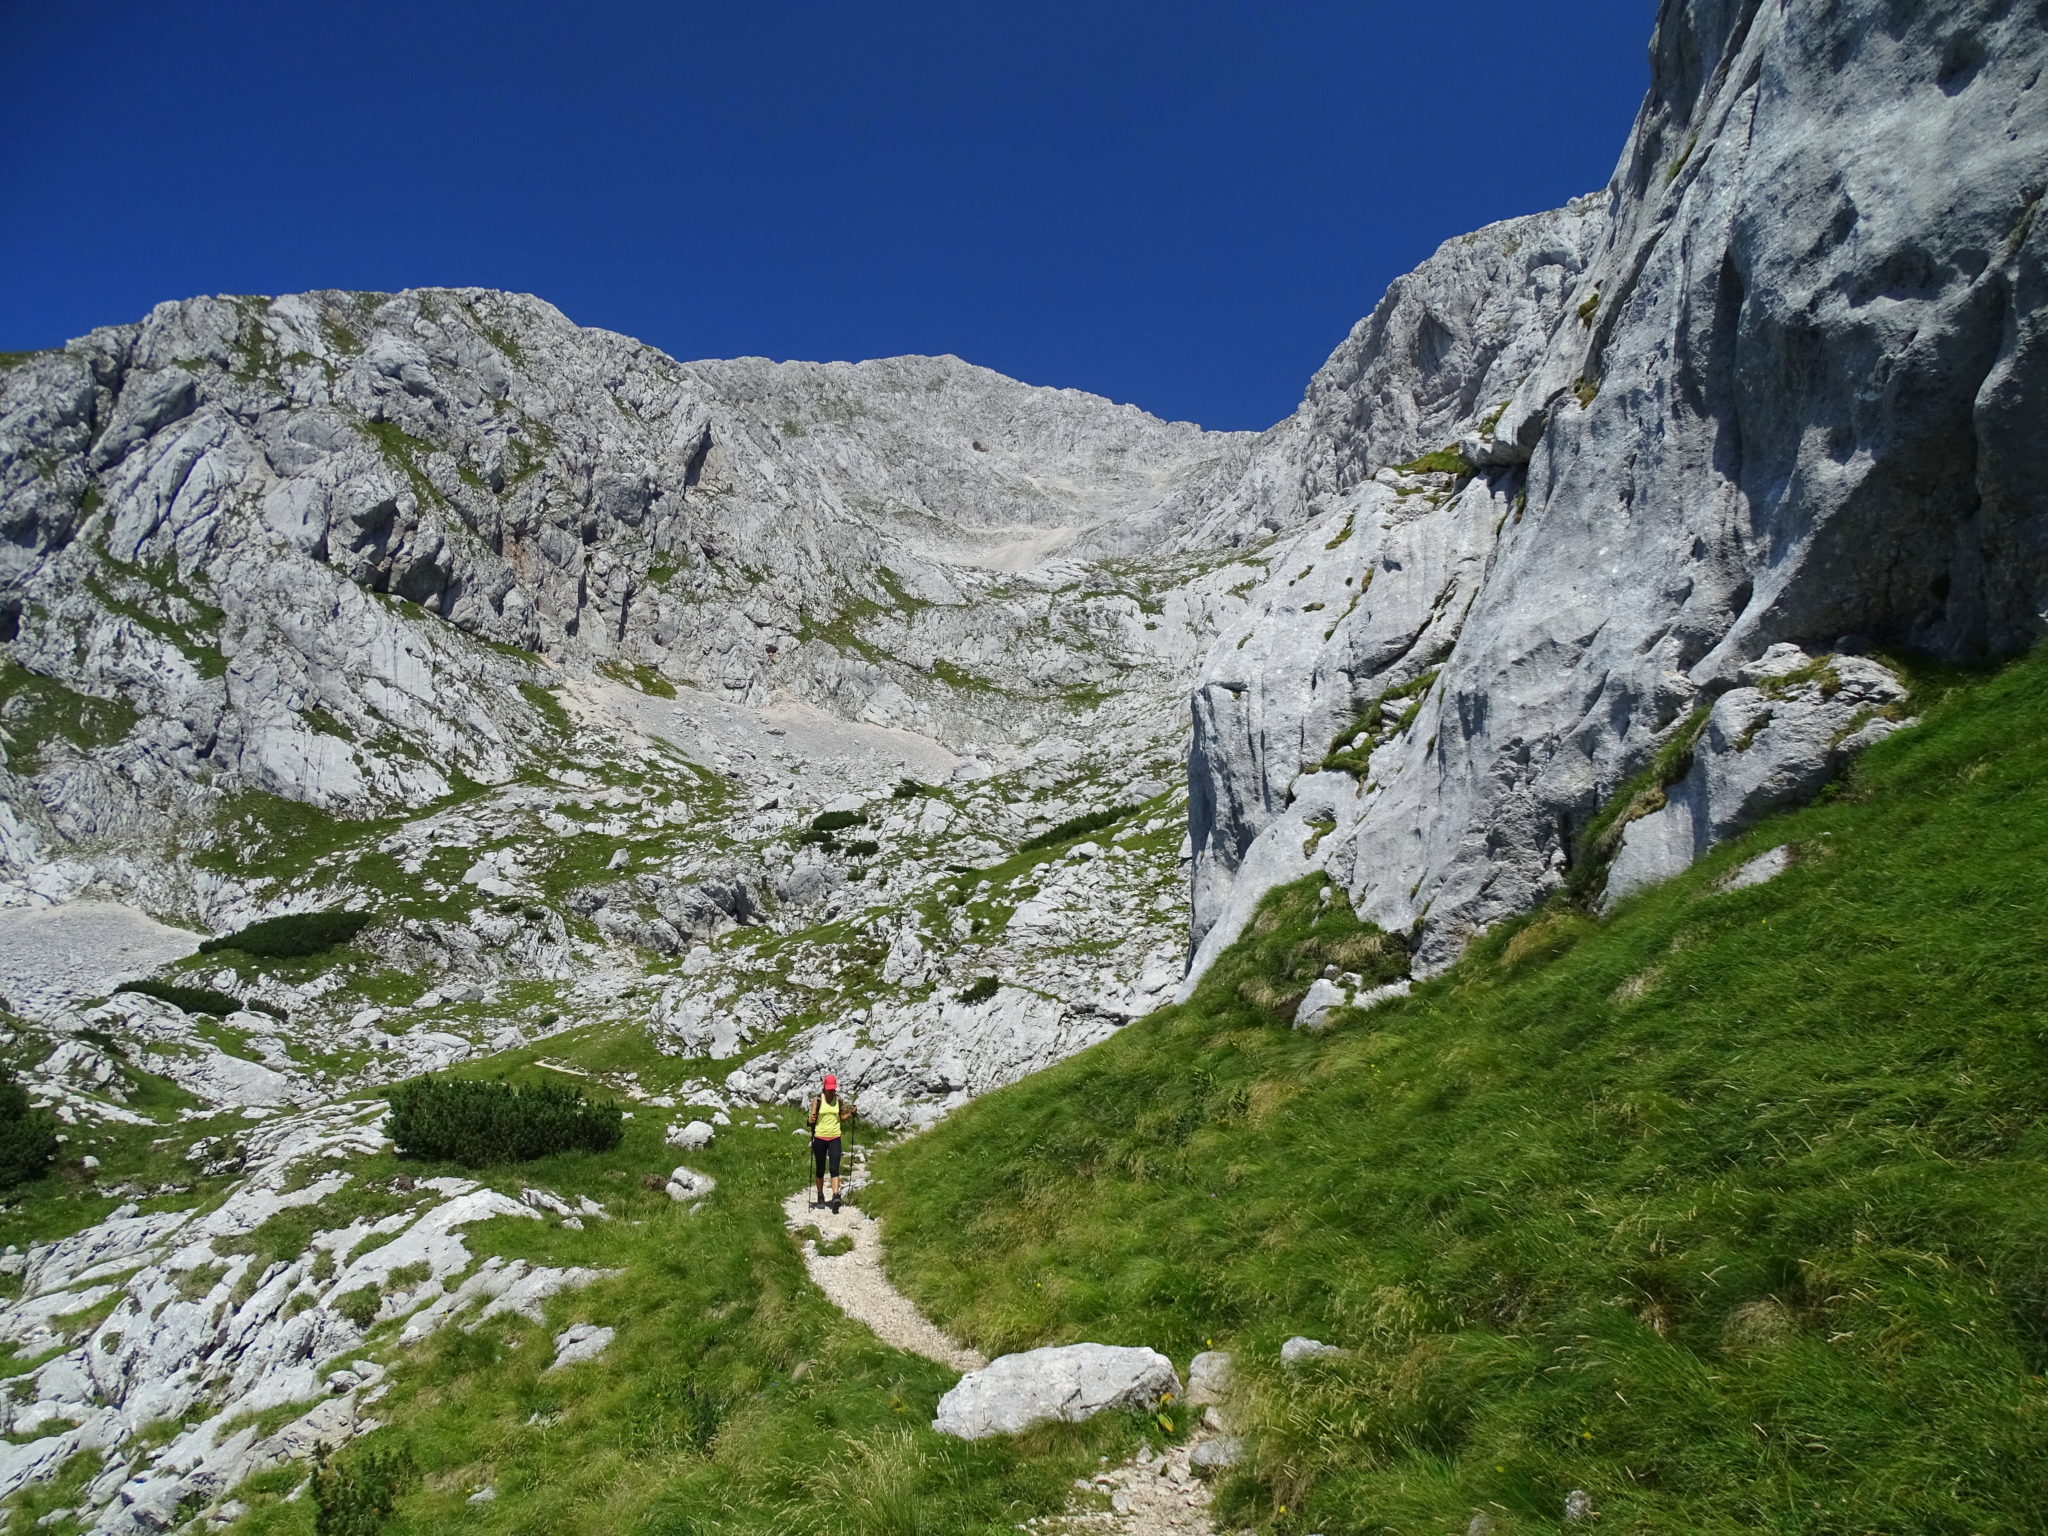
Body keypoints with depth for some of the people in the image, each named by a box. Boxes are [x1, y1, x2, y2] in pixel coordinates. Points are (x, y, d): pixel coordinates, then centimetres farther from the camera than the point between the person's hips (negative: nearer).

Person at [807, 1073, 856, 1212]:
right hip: (819, 1138, 0)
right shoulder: (818, 1100, -4)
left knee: (834, 1168, -12)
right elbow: (812, 1119, -7)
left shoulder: (839, 1100, 3)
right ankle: (820, 1196, 26)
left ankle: (835, 1197, -20)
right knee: (820, 1169, 10)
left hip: (834, 1138, 1)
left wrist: (851, 1113, -2)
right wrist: (811, 1120, -30)